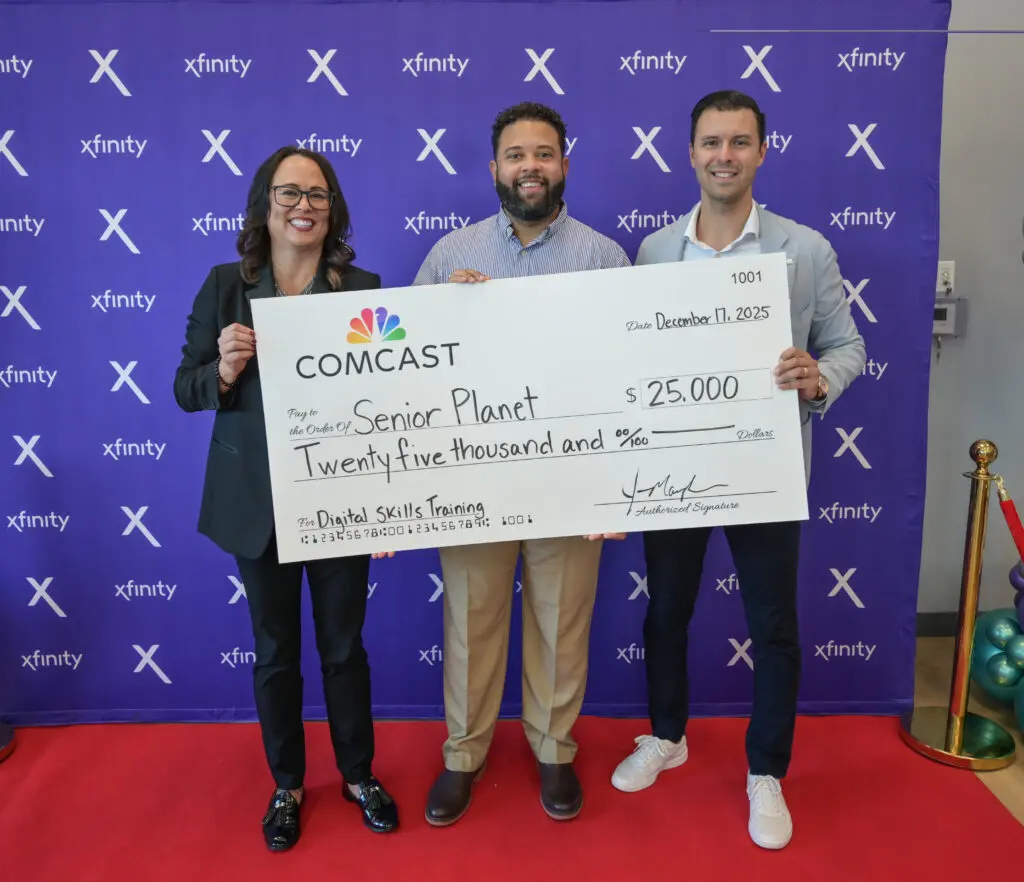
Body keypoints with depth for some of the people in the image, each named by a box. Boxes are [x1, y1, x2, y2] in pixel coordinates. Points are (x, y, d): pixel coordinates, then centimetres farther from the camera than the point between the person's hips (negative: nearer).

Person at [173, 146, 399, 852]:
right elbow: (187, 391, 0)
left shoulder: (363, 286, -3)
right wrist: (225, 367, -19)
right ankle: (286, 785, 37)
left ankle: (359, 776, 36)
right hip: (256, 502, 1)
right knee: (275, 650, 15)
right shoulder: (225, 286, -1)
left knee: (343, 646, 13)